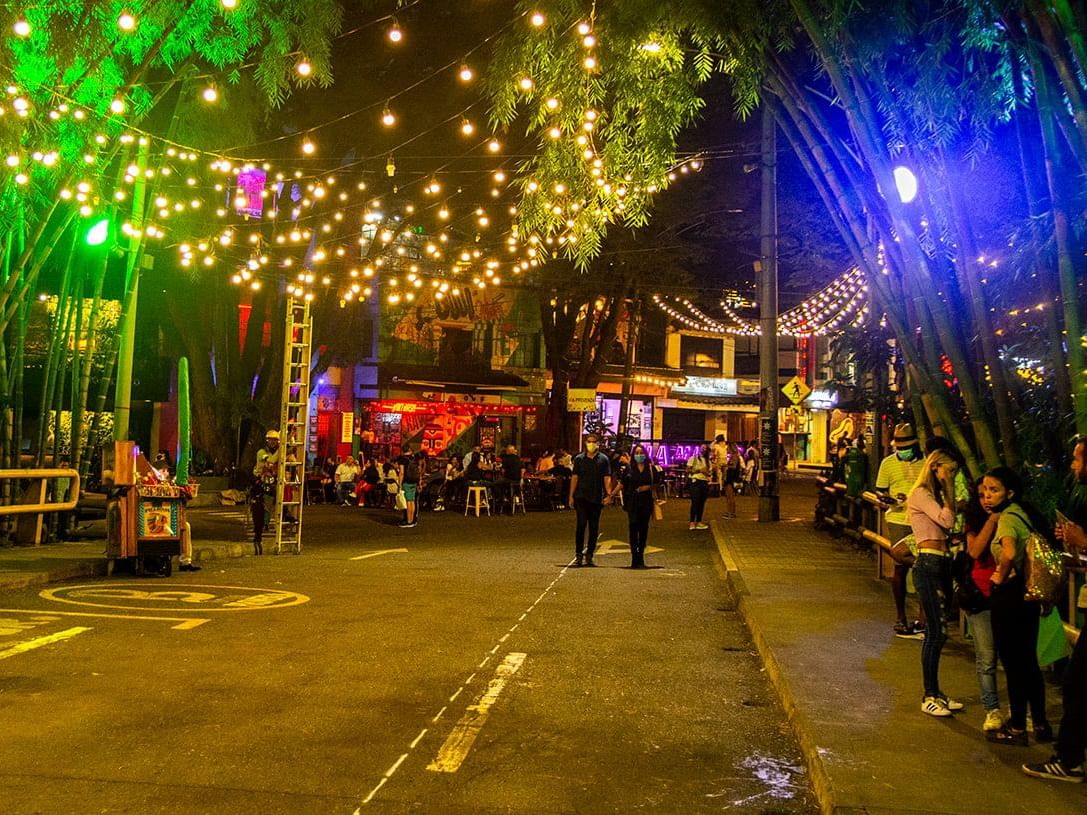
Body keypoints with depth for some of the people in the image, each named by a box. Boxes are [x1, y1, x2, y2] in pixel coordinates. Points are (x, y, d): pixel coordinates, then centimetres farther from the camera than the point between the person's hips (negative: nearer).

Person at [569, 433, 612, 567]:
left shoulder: (603, 459, 6)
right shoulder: (579, 458, 6)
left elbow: (607, 478, 3)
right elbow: (574, 477, 7)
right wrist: (571, 496, 3)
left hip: (596, 498, 1)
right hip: (581, 497, -1)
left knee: (594, 528, 5)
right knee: (581, 525, -8)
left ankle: (589, 556, 12)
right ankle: (578, 554, -4)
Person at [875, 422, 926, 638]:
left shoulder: (926, 462, 5)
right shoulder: (888, 463, 4)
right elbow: (880, 492, 6)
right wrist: (891, 499, -16)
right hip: (898, 521, -1)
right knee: (900, 567, 3)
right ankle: (901, 617, 14)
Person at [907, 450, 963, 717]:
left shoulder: (934, 495, 20)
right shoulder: (921, 494, -8)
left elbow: (946, 527, 14)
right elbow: (946, 520, -19)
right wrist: (948, 492, -10)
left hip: (941, 564, 10)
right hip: (928, 565, -9)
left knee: (938, 632, 12)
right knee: (936, 631, -9)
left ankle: (935, 692, 19)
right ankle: (929, 697, -2)